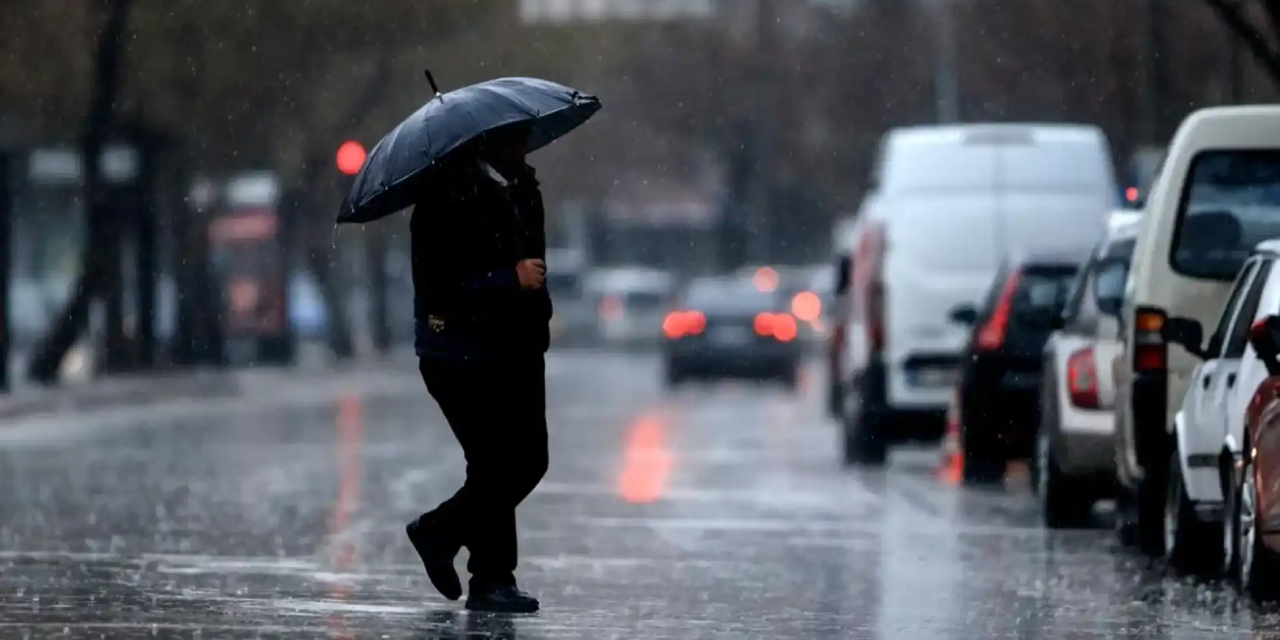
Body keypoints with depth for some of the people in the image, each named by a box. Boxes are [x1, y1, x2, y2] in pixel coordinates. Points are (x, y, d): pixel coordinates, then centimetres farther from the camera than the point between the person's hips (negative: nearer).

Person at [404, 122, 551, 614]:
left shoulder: (520, 187, 9)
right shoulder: (448, 196, -17)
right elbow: (438, 283, -23)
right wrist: (512, 278, -26)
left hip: (517, 348, 8)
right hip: (464, 355, -8)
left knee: (529, 461, 9)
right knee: (496, 466, -5)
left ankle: (439, 532, 27)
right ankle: (490, 581, 8)